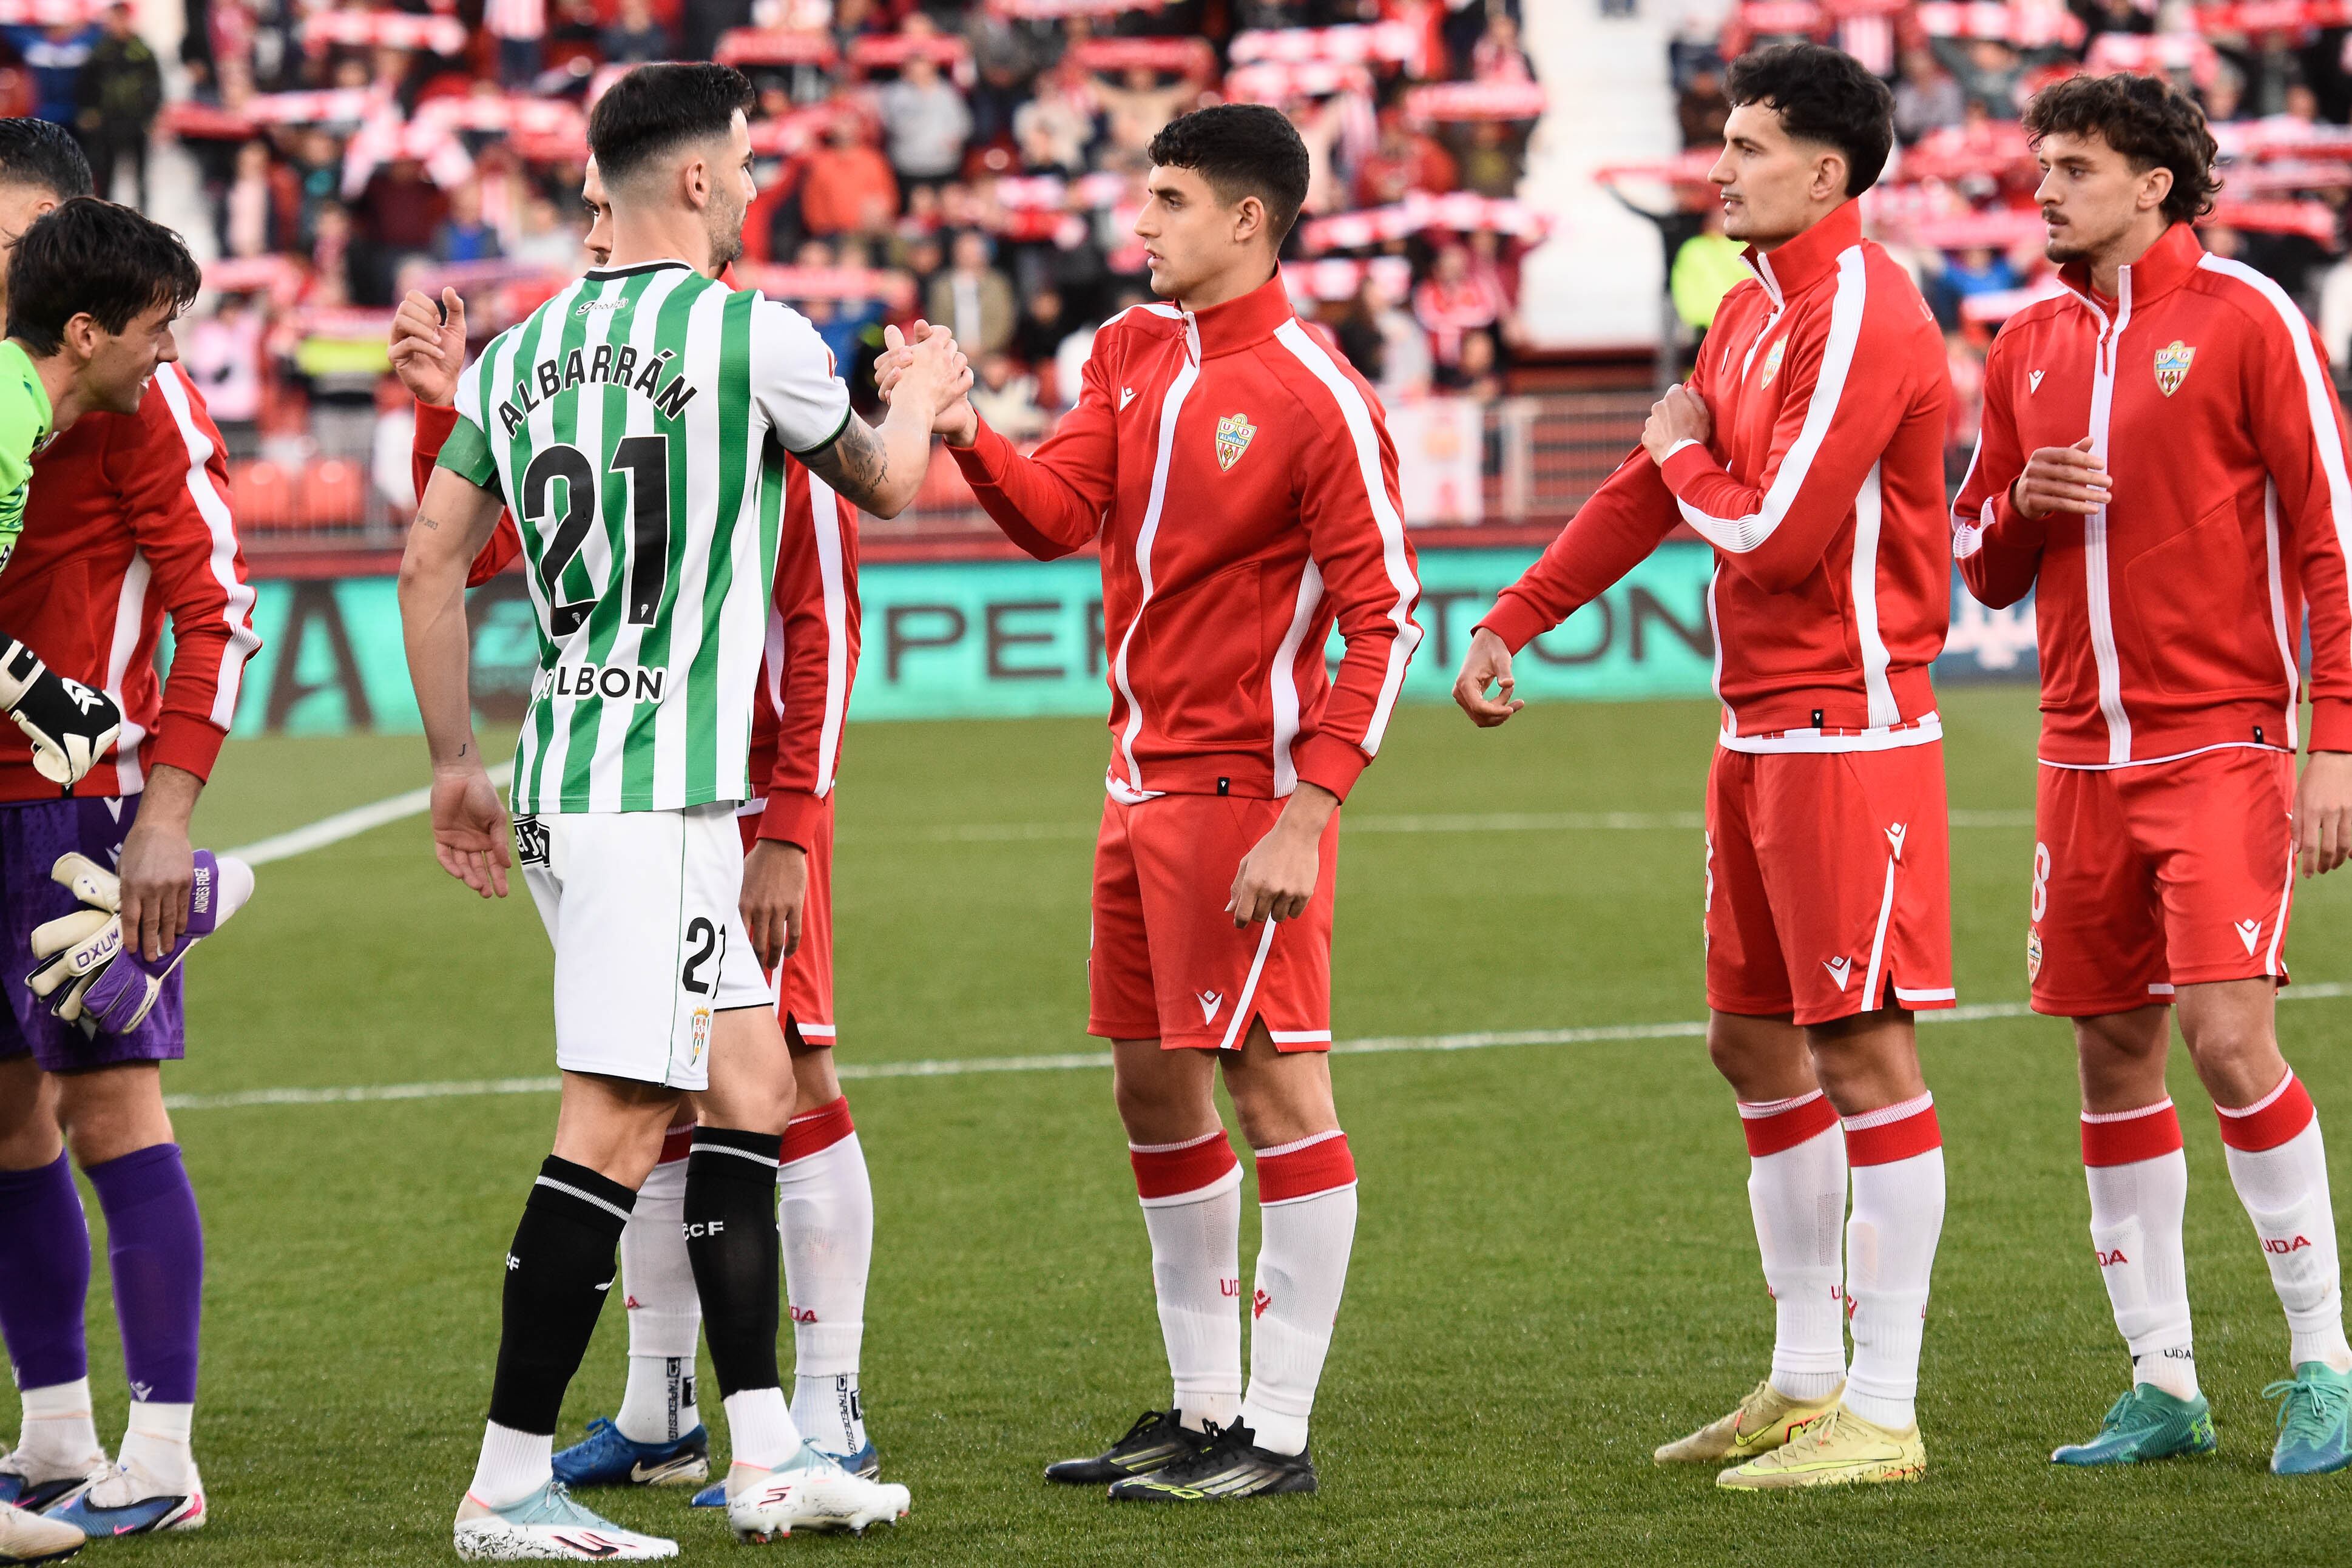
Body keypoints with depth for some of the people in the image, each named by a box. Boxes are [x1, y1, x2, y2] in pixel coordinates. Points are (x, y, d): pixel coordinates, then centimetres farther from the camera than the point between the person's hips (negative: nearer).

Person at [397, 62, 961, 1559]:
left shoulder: (521, 353, 10)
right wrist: (924, 400, 33)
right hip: (658, 791, -8)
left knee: (752, 1086, 15)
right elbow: (885, 484, 11)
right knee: (616, 1127, -8)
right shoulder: (752, 335, -8)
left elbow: (430, 565, 11)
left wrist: (459, 766, 19)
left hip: (565, 786, 8)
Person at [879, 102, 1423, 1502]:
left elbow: (1384, 615, -14)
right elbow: (1060, 514, 6)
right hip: (1146, 778, 9)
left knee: (1274, 1082, -7)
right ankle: (1202, 1412, 23)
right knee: (1153, 1088, 13)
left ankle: (1276, 1436, -4)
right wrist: (964, 434, -13)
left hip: (1244, 783, -9)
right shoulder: (1133, 351, 11)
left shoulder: (1317, 398, -13)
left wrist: (1307, 814, -19)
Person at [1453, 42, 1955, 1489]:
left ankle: (1883, 1416, -5)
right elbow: (1656, 491, 24)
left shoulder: (1860, 317, -16)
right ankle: (1806, 1383, 24)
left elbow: (1772, 534, -21)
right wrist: (1514, 623, 24)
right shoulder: (1755, 310, 14)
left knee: (1862, 1052, -7)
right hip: (1762, 731, 10)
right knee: (1755, 1043, 14)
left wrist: (1683, 455, -2)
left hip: (1848, 734, -10)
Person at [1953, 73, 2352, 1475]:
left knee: (2229, 1037, -16)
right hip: (2085, 754, 6)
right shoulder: (2031, 345, 12)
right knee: (2115, 1061, 5)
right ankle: (2165, 1385, 12)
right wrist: (2024, 507, -4)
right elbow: (1984, 568, 19)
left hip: (2221, 744, -6)